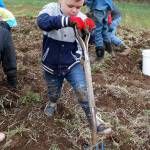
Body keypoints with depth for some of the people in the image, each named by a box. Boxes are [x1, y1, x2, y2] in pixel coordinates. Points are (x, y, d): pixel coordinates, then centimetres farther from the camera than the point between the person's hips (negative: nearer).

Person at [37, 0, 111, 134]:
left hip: (72, 64, 0)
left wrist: (90, 30, -34)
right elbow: (42, 21, -40)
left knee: (82, 90, -18)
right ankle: (52, 103, 57)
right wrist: (67, 20, -57)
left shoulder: (82, 18, -12)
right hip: (51, 66, 0)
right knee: (54, 93, 21)